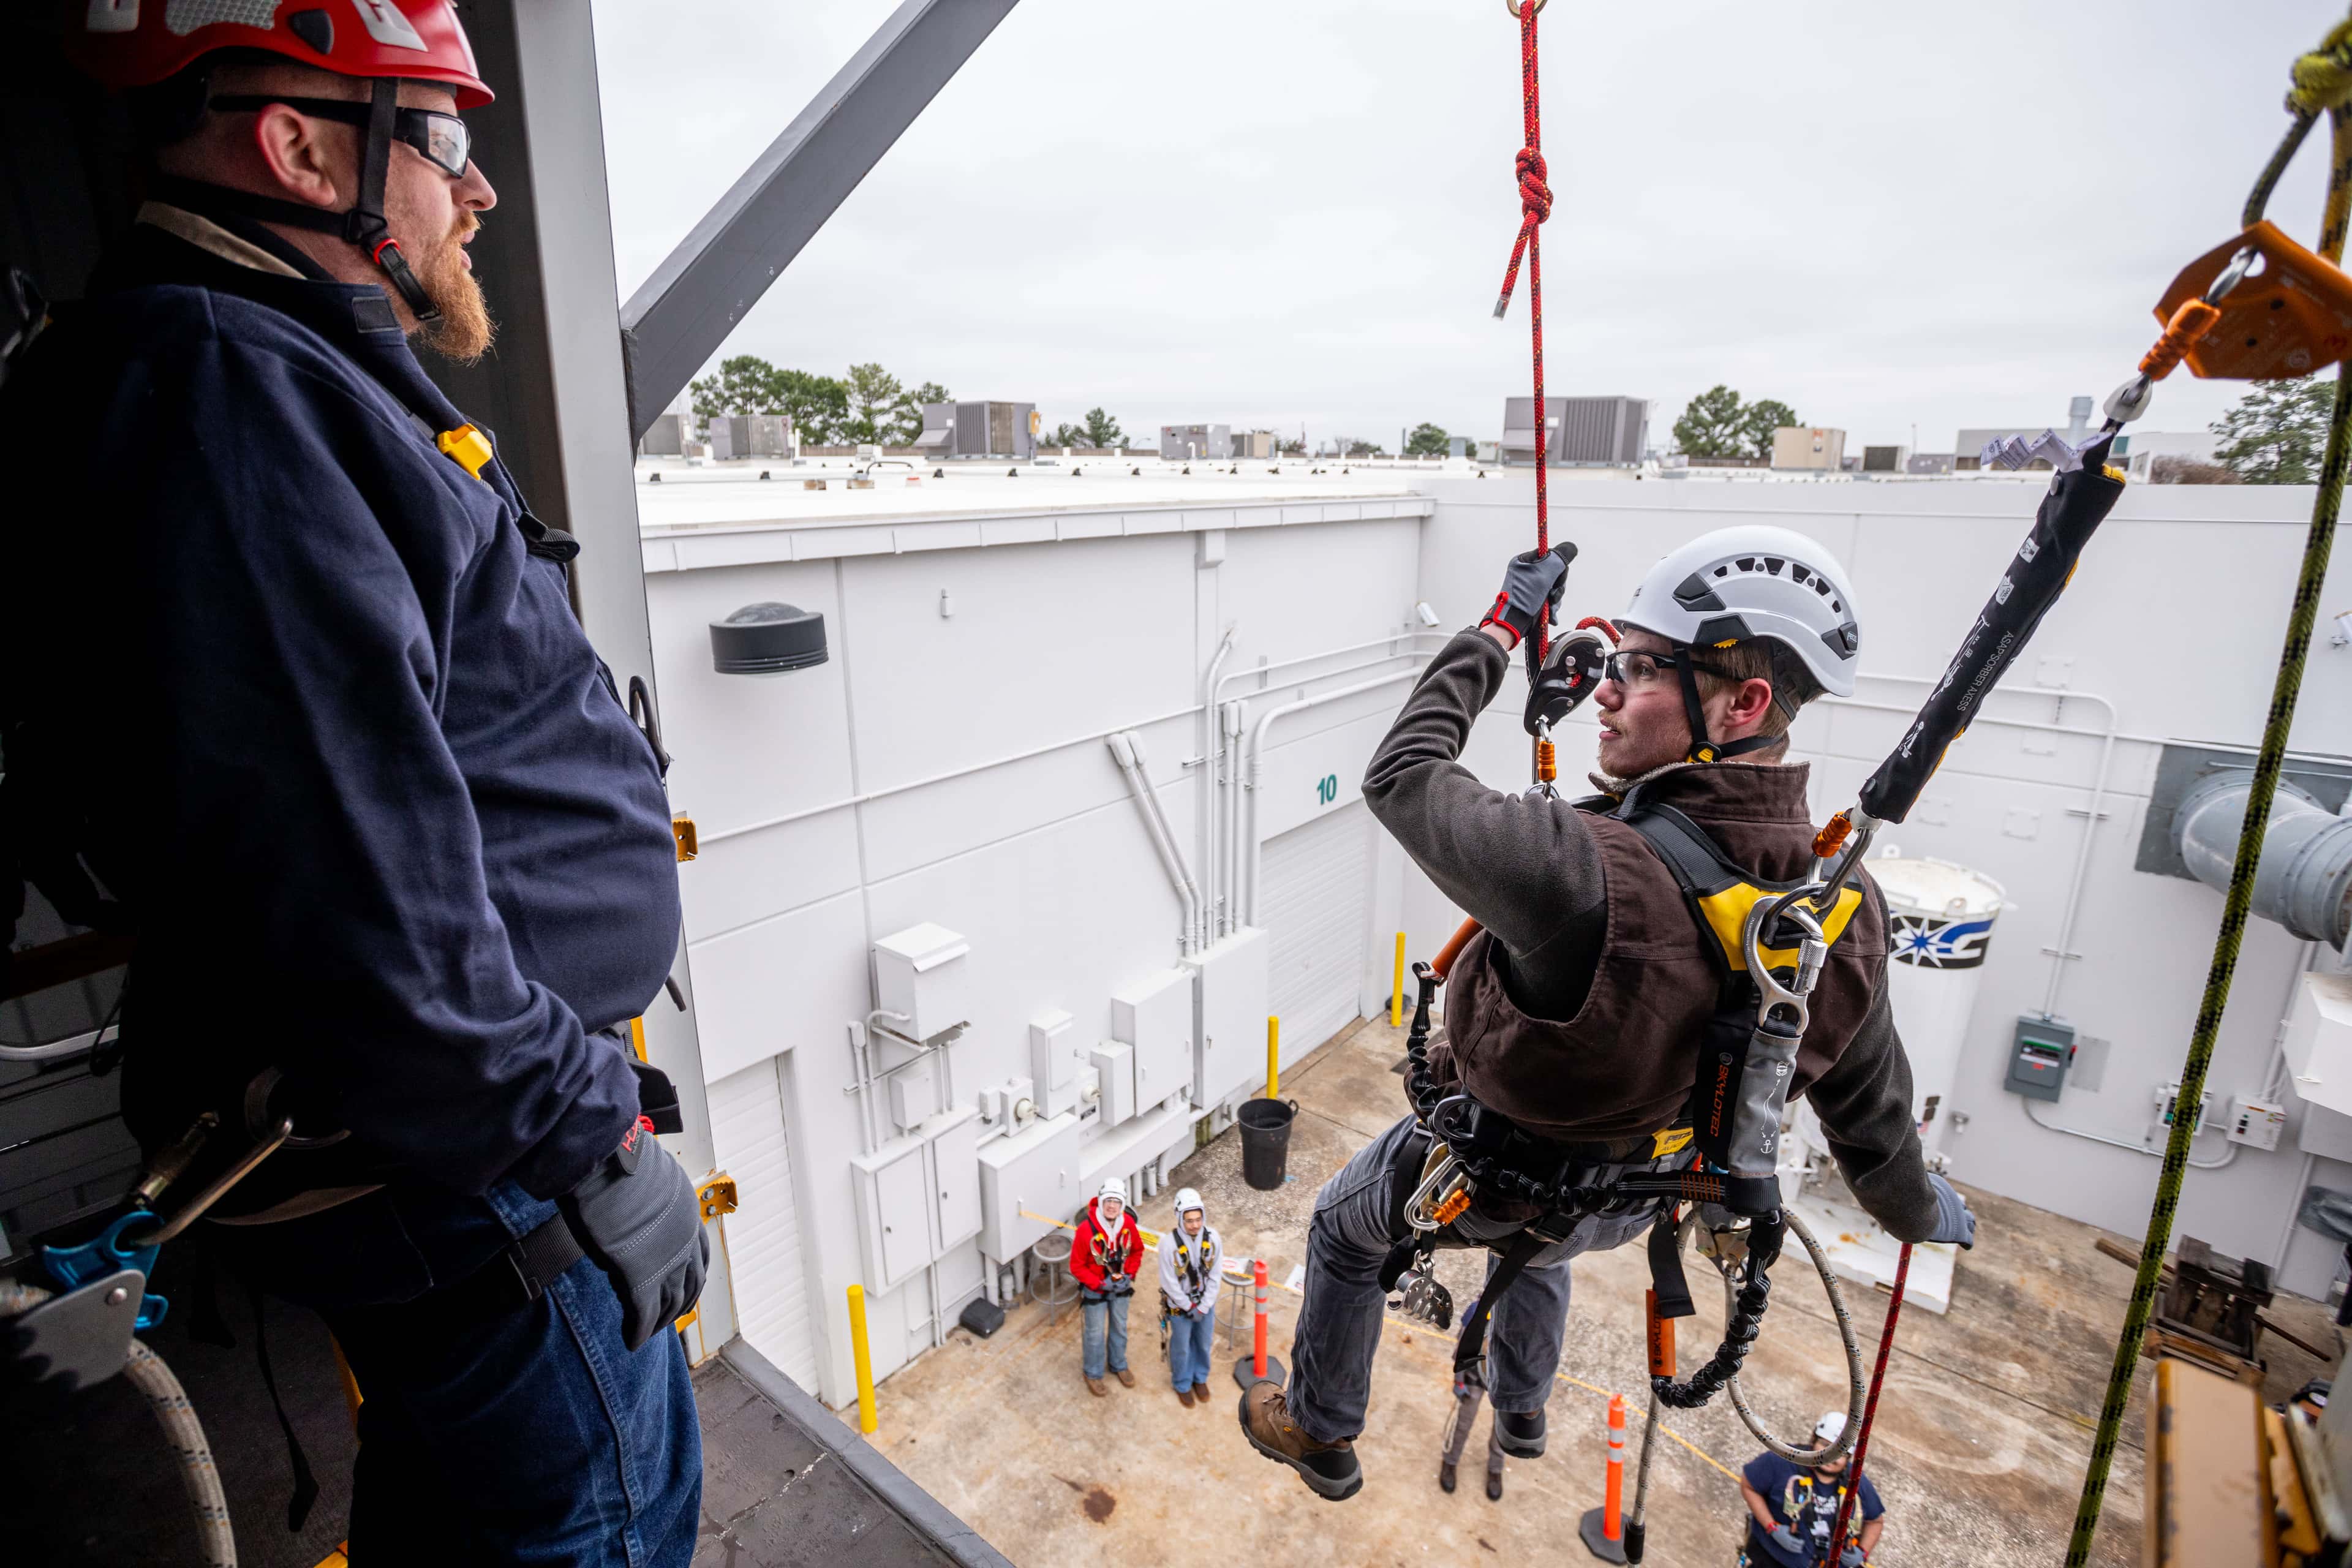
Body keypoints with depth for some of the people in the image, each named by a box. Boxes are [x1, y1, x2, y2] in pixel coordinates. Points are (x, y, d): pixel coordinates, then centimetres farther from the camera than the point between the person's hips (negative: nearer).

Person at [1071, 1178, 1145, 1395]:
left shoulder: (1128, 1223, -17)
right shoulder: (1086, 1229, -30)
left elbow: (1137, 1250, 2)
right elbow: (1076, 1267, -20)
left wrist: (1129, 1275, -8)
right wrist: (1100, 1284, -22)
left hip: (1121, 1288, 4)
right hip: (1095, 1290, -4)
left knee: (1120, 1328, 23)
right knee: (1096, 1334, 13)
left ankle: (1118, 1365, 47)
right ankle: (1093, 1374, 36)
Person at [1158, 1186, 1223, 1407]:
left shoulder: (1212, 1236, -20)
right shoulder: (1169, 1242, -29)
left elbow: (1215, 1276, -10)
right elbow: (1169, 1282, -20)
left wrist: (1203, 1307, -11)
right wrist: (1189, 1307, -13)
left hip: (1206, 1303, 3)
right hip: (1180, 1306, -3)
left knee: (1203, 1344, 23)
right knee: (1182, 1349, 17)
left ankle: (1200, 1378, 49)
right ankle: (1182, 1385, 43)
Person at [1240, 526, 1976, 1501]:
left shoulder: (1588, 874, -45)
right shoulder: (1847, 909, -22)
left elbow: (1401, 778, -29)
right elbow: (1870, 1110, -5)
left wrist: (1501, 626, -15)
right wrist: (1923, 1211, 18)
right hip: (1630, 1201, 6)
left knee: (1341, 1229, 26)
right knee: (1538, 1237, 41)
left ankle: (1320, 1435, 48)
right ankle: (1521, 1413, 66)